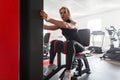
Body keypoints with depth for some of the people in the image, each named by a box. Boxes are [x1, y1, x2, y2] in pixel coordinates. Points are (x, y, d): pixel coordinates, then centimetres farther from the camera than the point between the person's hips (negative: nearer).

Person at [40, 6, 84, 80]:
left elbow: (66, 25, -41)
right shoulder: (61, 24, 4)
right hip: (69, 45, 7)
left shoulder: (73, 23, -15)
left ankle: (68, 72, -42)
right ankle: (51, 65, 2)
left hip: (79, 46, -7)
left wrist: (49, 19, -52)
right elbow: (49, 27, -10)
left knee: (71, 43, -39)